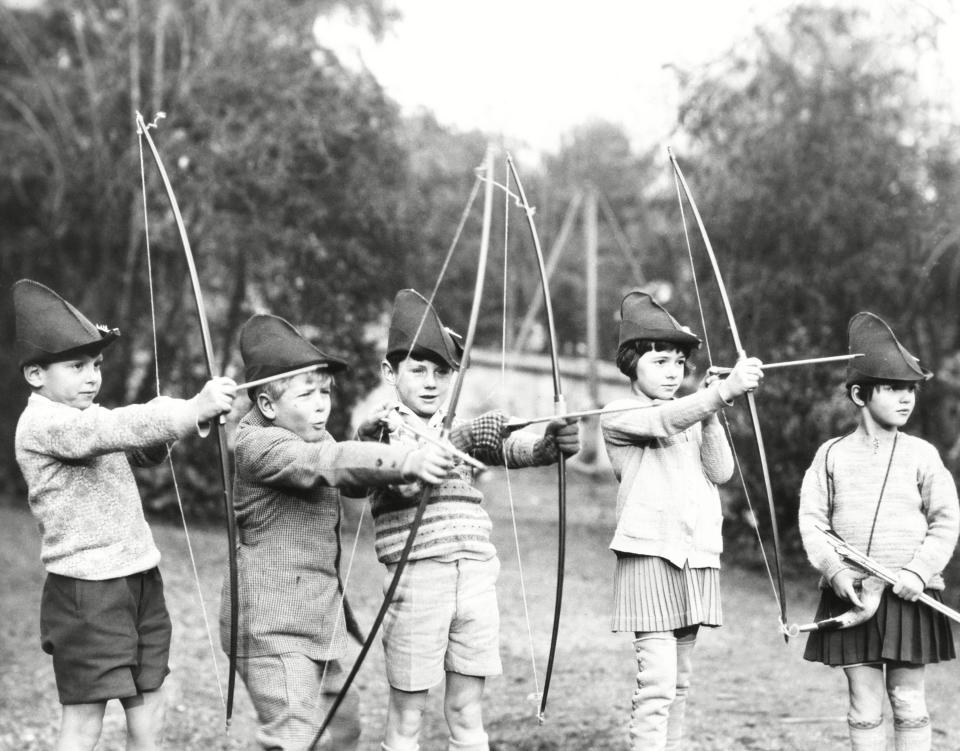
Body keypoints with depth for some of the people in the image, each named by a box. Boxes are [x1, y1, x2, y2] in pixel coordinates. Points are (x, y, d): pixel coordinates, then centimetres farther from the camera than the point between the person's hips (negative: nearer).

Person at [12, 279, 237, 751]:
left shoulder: (86, 415, 15)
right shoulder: (42, 424, -14)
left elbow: (147, 449, 16)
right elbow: (111, 429, -29)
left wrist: (185, 418, -5)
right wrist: (192, 410, -37)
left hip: (140, 581, 9)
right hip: (87, 593, -8)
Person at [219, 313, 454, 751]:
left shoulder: (310, 437, 14)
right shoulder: (259, 445, -17)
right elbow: (327, 463, -33)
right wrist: (405, 460, -47)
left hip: (317, 623, 10)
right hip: (273, 630, -10)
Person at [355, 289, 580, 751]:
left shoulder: (464, 426, 15)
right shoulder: (379, 428, 3)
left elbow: (516, 446, -3)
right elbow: (409, 482, -15)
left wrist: (552, 441, -25)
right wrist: (461, 438, -27)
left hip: (475, 574, 4)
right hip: (417, 576, -4)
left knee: (467, 711, 8)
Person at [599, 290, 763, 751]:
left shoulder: (693, 416, 17)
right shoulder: (618, 416, -3)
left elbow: (721, 471, 5)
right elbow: (665, 422, -24)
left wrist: (710, 417, -9)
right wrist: (724, 390, -38)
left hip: (696, 558, 7)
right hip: (649, 556, -6)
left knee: (679, 682, 11)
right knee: (657, 682, -14)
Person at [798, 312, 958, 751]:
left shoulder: (921, 456, 1)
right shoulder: (831, 455, 3)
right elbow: (811, 519, 1)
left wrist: (919, 571, -13)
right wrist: (833, 570, -13)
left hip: (909, 598, 0)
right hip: (849, 595, 0)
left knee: (908, 703, 5)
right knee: (864, 707, 5)